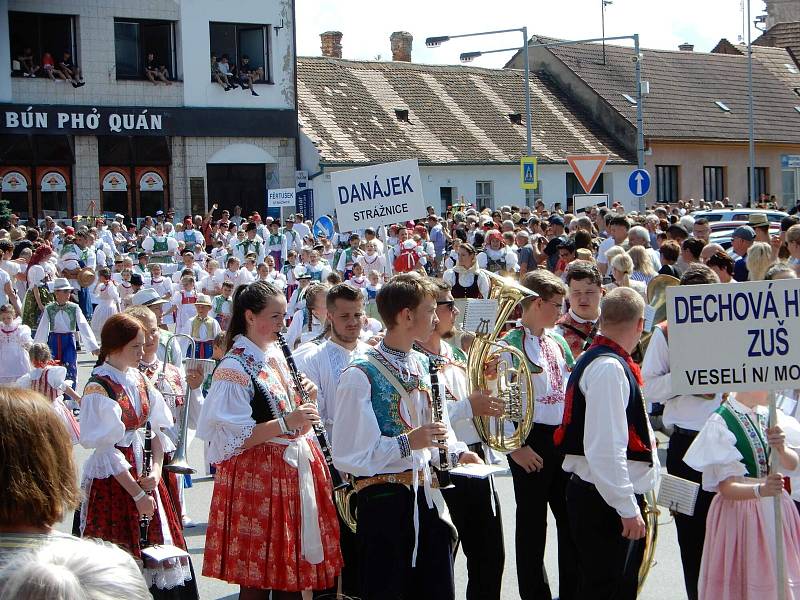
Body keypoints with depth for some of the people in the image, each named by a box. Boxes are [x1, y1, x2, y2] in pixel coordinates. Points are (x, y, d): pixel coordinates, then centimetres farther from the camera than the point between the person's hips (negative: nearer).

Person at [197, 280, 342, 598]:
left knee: (292, 568, 12)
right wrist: (286, 422, -25)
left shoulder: (276, 355, 10)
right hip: (257, 477, -8)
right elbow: (233, 438, -20)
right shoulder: (234, 368, -15)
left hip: (293, 469, 8)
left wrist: (304, 398, 1)